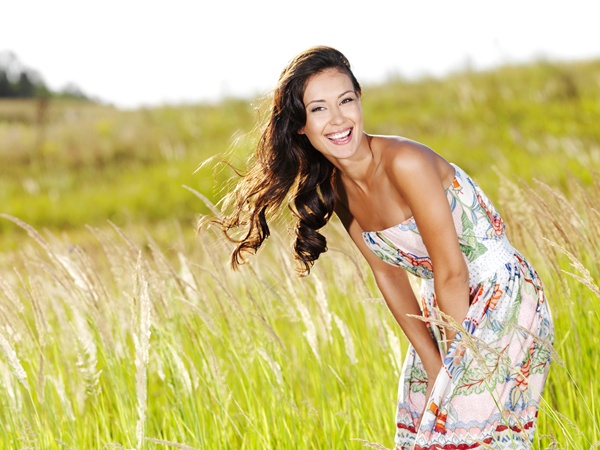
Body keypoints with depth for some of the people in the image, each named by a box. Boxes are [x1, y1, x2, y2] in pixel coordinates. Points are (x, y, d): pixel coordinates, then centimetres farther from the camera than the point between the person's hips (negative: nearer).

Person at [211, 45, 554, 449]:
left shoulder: (405, 162, -26)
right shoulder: (335, 189, -2)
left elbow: (452, 271, -22)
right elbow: (387, 272, 4)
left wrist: (456, 362, -12)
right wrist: (433, 364, -1)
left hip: (503, 299, -8)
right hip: (445, 309, 8)